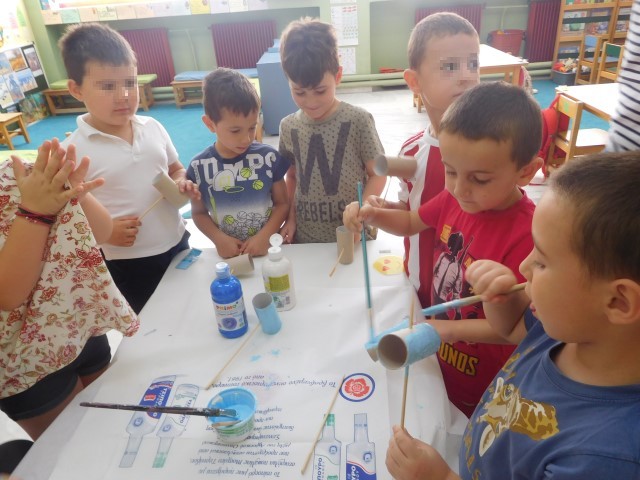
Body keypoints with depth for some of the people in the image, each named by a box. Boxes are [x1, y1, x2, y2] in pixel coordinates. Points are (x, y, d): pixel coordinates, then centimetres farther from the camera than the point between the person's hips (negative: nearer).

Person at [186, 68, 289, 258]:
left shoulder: (268, 157, -9)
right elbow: (199, 212, 3)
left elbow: (282, 203, -2)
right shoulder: (199, 167, -8)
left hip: (267, 247, 0)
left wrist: (264, 235, -15)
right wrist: (218, 239, -13)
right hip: (228, 253, 0)